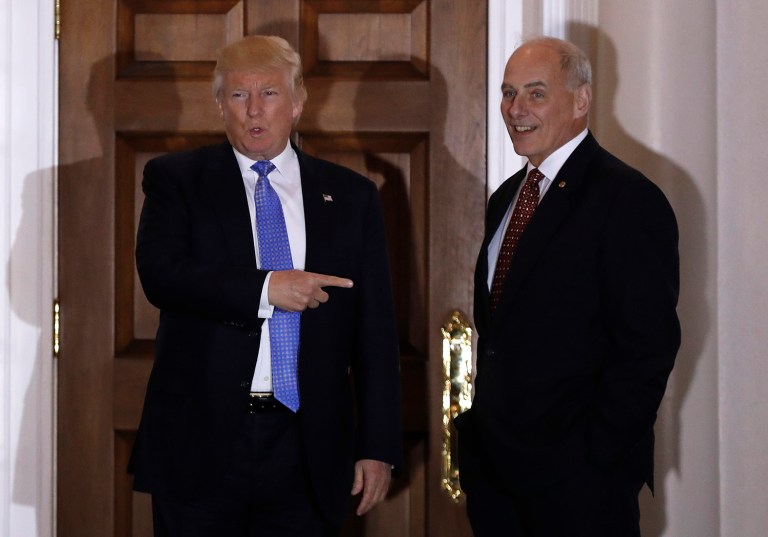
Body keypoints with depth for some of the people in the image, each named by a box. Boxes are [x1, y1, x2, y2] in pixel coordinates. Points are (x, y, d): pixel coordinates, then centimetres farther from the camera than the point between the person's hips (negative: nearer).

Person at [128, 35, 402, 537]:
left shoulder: (351, 195, 8)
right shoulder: (175, 178, 5)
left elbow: (376, 331, 6)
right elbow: (160, 274, -13)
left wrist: (378, 446, 1)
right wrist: (266, 289, -21)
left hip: (307, 451, 1)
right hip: (200, 444, -1)